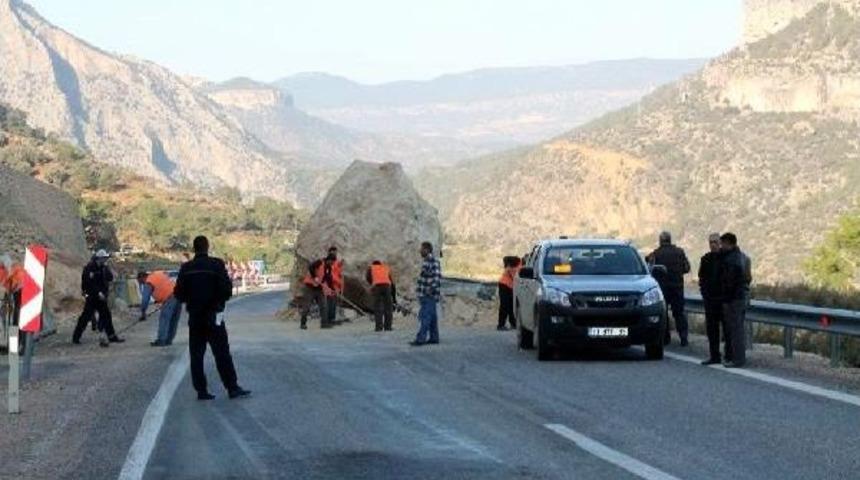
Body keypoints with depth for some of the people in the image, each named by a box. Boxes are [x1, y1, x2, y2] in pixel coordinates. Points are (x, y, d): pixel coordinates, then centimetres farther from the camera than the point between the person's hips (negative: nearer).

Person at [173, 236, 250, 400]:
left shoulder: (186, 268, 0)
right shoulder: (216, 265, -9)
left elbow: (178, 294, 2)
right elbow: (227, 290, -10)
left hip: (195, 317, 3)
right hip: (213, 317, -3)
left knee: (196, 355, 8)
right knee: (222, 353, -1)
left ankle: (201, 390, 6)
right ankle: (232, 388, -3)